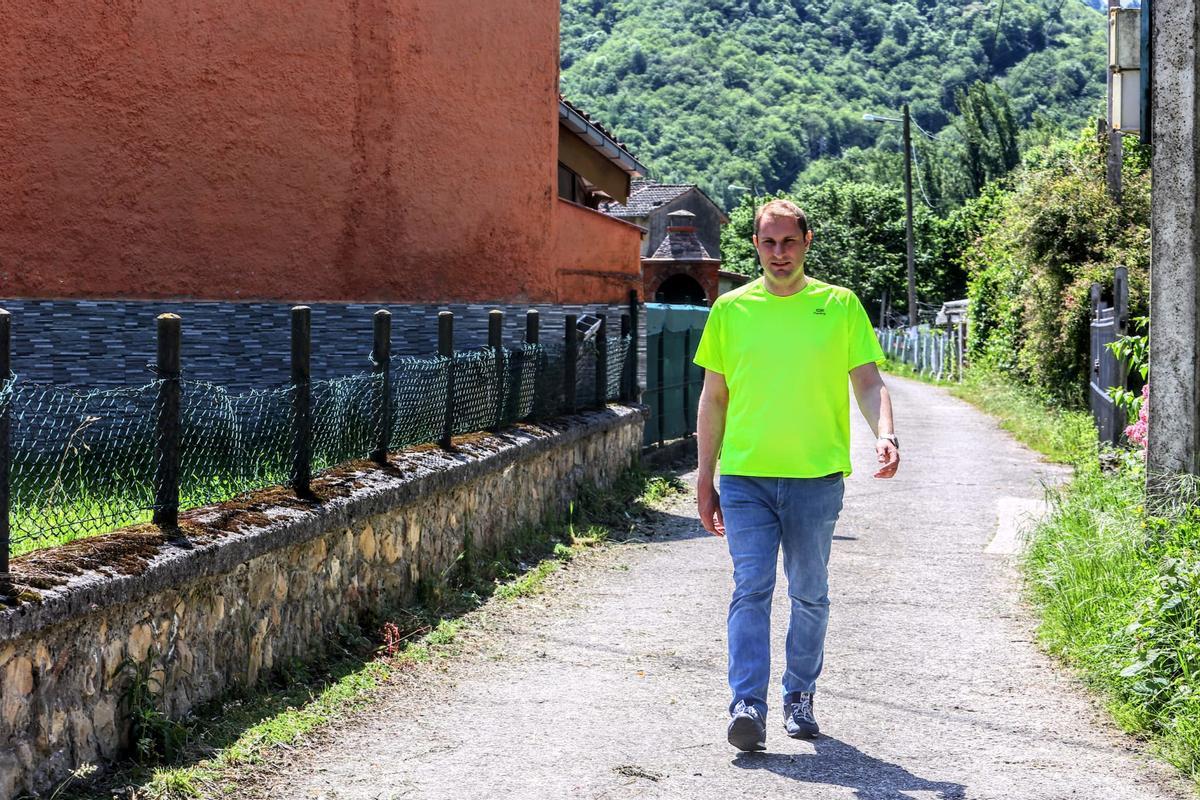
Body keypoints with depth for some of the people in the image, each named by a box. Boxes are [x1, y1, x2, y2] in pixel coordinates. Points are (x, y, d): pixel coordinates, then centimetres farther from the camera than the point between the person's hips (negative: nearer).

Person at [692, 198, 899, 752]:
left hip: (816, 477, 0)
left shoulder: (840, 305, 4)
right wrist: (705, 479, 8)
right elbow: (714, 397, 10)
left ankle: (799, 698, 23)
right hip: (745, 477, 0)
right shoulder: (731, 308, 6)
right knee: (751, 589, -9)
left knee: (809, 596, 9)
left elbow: (868, 382, 2)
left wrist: (885, 434, -19)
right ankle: (748, 706, -12)